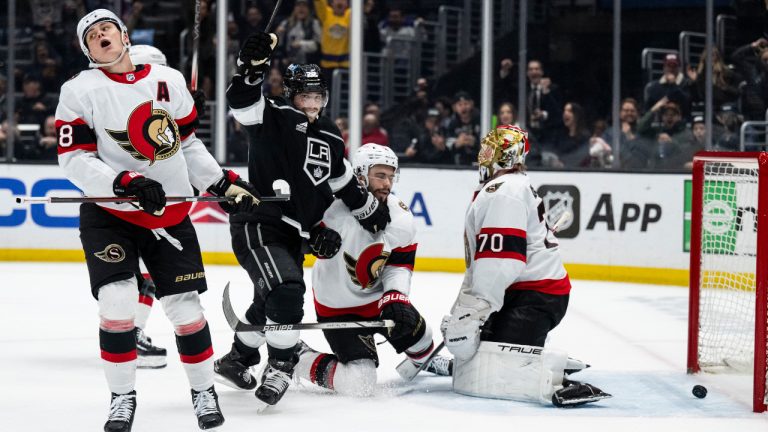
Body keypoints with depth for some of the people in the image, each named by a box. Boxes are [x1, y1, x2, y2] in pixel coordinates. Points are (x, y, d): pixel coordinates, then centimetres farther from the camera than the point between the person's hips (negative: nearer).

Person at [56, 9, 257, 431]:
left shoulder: (169, 81, 1)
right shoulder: (80, 92, -8)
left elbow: (188, 143, 12)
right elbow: (73, 159, -15)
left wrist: (223, 183, 4)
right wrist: (125, 184, -27)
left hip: (170, 215, 2)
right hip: (109, 215, -2)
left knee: (185, 306, 3)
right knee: (117, 302, -15)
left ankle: (204, 390, 23)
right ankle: (123, 396, 2)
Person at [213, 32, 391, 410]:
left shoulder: (329, 137, 12)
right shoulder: (275, 119, -10)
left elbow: (343, 182, 24)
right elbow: (242, 102, -29)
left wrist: (373, 212, 27)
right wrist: (251, 66, -45)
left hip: (294, 234, 9)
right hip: (257, 226, -9)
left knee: (271, 303, 22)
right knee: (286, 293, -25)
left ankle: (236, 360, 41)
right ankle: (279, 366, -11)